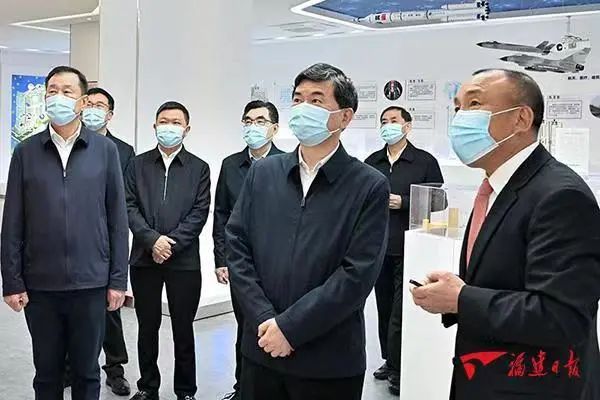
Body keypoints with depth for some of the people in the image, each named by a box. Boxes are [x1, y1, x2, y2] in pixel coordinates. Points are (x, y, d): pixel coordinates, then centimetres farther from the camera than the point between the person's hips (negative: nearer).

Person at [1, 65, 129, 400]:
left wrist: (118, 280, -2)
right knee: (47, 373, 13)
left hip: (91, 283, -1)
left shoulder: (105, 150, 1)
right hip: (39, 284, 1)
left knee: (87, 372, 11)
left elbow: (118, 219, 0)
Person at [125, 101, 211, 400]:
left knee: (183, 330, 6)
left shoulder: (199, 168, 5)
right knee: (147, 328, 10)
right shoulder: (138, 165, 9)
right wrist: (153, 240, -13)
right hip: (144, 258, 2)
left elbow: (200, 213, -3)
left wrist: (171, 242, -13)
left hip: (184, 260, -1)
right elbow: (129, 207, 0)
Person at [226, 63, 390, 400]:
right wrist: (265, 321, -10)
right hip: (261, 350, 3)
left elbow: (358, 274, -14)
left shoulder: (370, 186, -7)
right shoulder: (263, 173, 5)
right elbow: (237, 246, 1)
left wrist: (290, 326, -16)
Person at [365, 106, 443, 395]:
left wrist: (403, 203, -14)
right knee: (384, 308, 13)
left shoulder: (425, 161, -2)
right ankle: (389, 361, 27)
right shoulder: (372, 162, 11)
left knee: (400, 312, -4)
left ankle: (397, 371, 7)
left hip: (408, 250, -4)